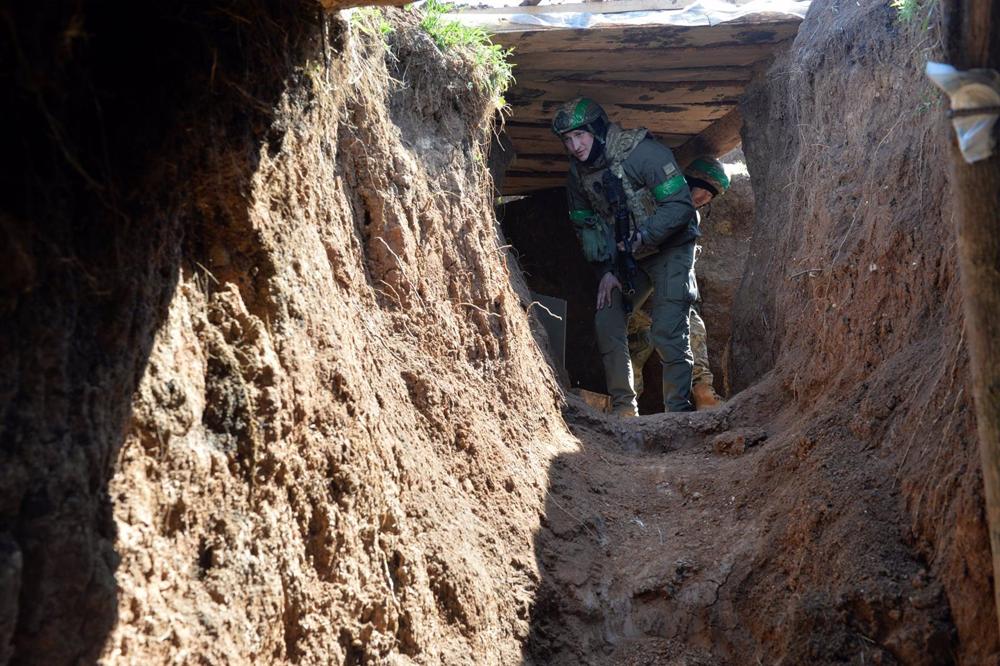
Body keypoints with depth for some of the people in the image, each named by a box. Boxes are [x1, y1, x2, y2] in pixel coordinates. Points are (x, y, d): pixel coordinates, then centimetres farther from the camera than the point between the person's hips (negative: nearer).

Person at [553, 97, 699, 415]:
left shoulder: (644, 152, -23)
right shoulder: (578, 173, -2)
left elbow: (680, 205, -24)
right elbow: (587, 225, 8)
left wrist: (643, 236, -35)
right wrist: (605, 270, -2)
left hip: (670, 248, -6)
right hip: (626, 256, 7)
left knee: (667, 331, -15)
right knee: (606, 320, -3)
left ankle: (679, 410, -6)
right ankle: (624, 407, 8)